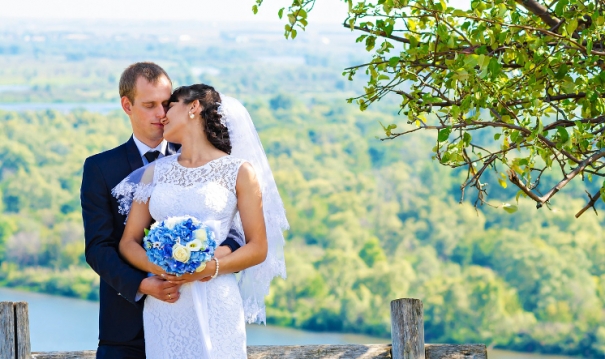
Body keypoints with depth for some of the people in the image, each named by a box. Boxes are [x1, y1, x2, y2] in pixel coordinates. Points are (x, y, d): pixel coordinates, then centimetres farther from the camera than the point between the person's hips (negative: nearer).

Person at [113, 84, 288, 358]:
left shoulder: (239, 171, 3)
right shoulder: (155, 171, 13)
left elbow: (258, 248, 0)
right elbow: (129, 242, 9)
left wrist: (210, 268, -16)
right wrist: (158, 268, -12)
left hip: (214, 304, -3)